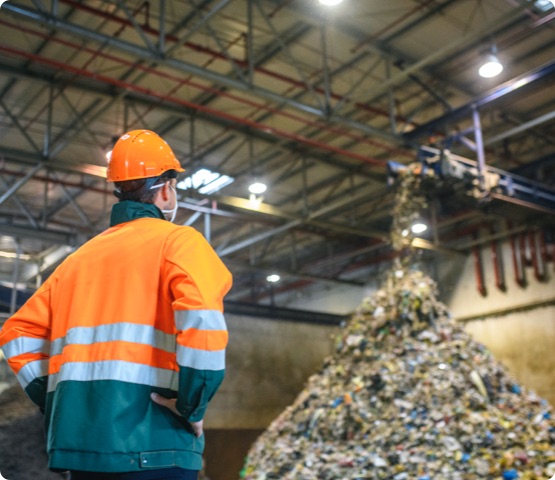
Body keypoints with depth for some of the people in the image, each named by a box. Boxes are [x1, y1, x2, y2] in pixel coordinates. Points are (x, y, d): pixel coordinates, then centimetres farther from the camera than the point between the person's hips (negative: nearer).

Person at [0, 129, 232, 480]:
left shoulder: (81, 256, 18)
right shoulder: (178, 240, -1)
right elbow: (202, 317, -20)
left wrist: (59, 403, 16)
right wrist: (192, 406, -11)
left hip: (79, 439, 6)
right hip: (151, 446, -6)